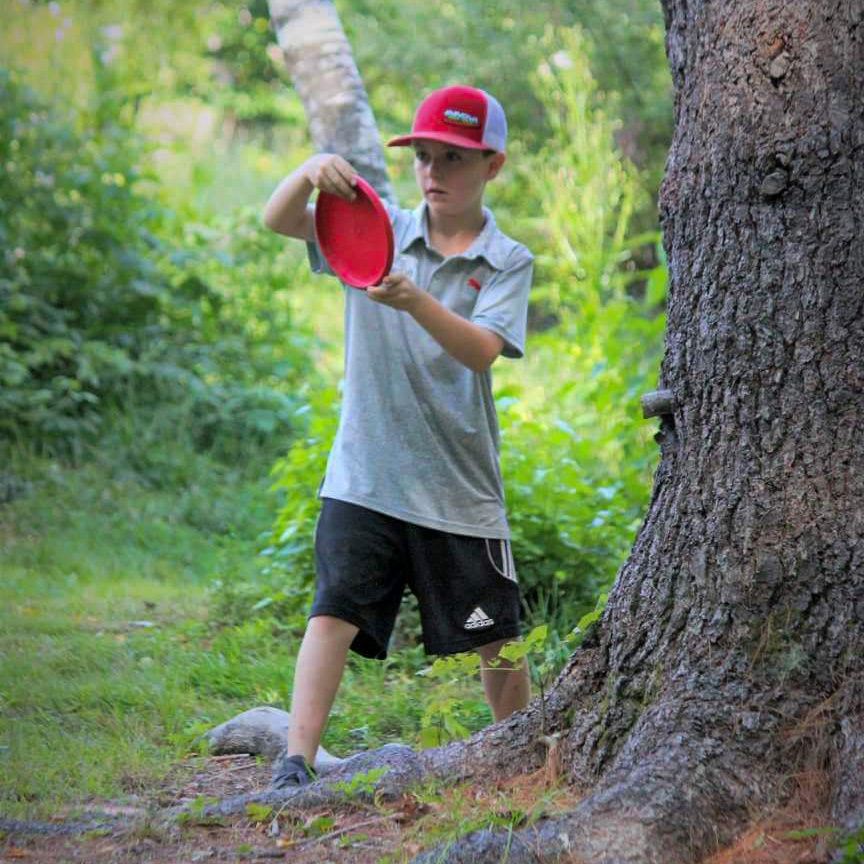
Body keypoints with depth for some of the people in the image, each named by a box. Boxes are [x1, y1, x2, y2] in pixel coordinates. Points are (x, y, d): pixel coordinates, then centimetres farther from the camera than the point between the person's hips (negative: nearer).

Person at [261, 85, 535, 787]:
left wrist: (415, 300, -33)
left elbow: (482, 351, -16)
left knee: (495, 636, 11)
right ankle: (296, 761, -15)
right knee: (334, 610, -14)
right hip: (365, 474, 0)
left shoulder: (509, 262, 0)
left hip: (460, 486, 0)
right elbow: (278, 222, -7)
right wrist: (309, 173, -28)